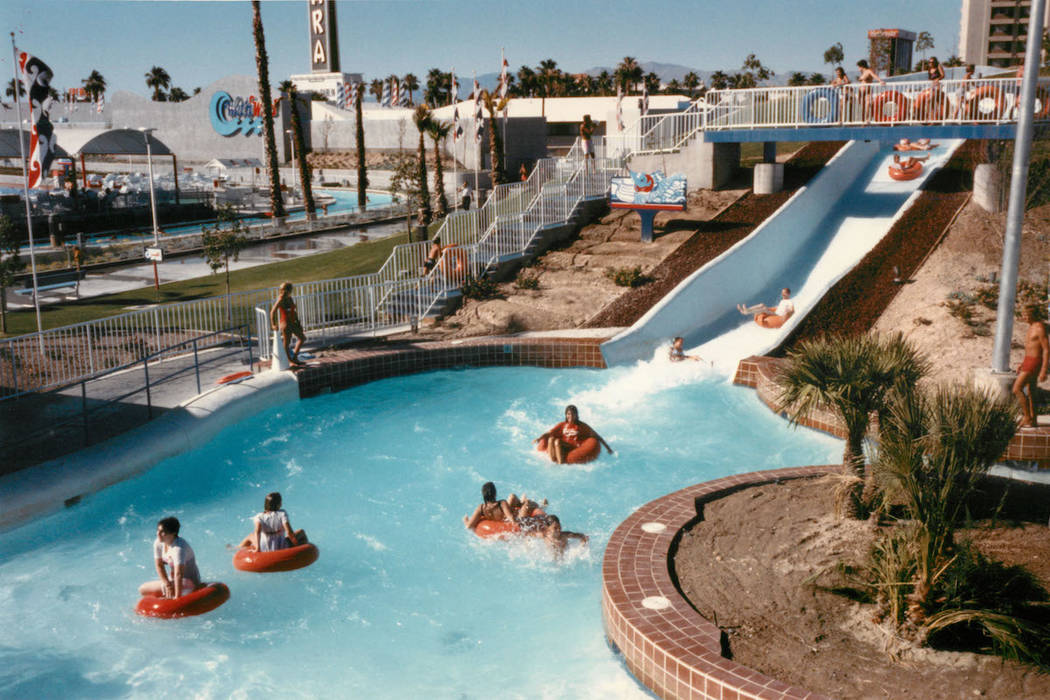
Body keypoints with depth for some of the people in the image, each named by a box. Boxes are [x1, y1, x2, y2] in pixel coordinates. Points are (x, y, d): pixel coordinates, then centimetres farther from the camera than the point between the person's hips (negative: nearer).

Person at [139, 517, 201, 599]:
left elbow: (179, 574, -34)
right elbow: (159, 565, 0)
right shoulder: (158, 543, -5)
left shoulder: (179, 547, -29)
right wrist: (167, 584, -13)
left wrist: (177, 597, -37)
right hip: (173, 580, 8)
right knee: (142, 590, 7)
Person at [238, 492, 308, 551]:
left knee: (251, 537, 35)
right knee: (301, 532, 21)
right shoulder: (282, 514, -9)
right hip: (282, 548, -2)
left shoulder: (260, 517, -4)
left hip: (264, 550, 3)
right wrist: (296, 545, -6)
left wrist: (258, 548, -24)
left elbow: (257, 532, -21)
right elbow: (289, 532, -17)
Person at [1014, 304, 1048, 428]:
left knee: (1017, 389, -11)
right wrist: (1022, 364, 22)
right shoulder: (1032, 327, 13)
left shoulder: (1040, 328, -17)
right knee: (1030, 392, 14)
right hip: (1028, 361, 10)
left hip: (1034, 363, -10)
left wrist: (1043, 371, -22)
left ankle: (1026, 417, -5)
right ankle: (1032, 420, 21)